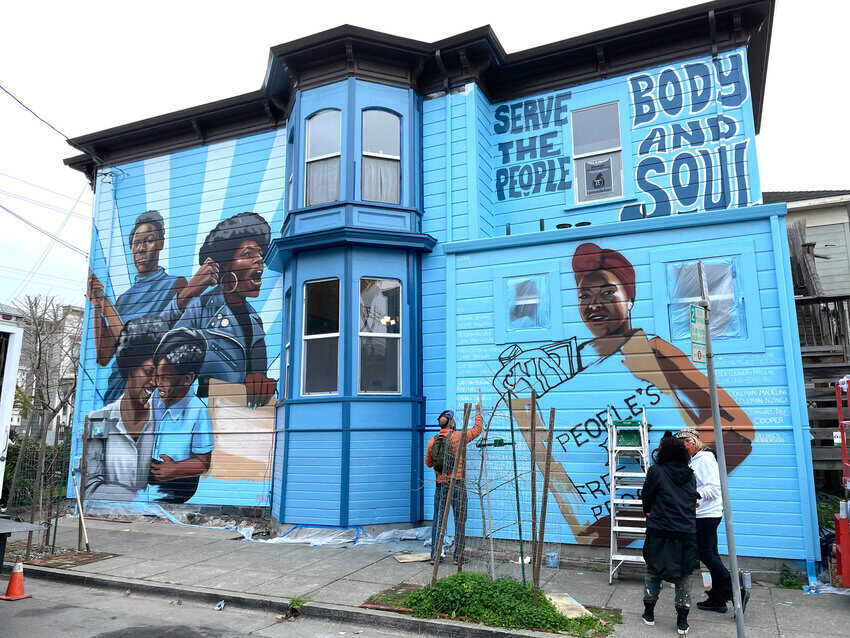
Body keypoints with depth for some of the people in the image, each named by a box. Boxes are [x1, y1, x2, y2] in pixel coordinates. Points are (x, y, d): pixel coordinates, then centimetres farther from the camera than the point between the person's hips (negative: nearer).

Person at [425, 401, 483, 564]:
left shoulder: (433, 441, 2)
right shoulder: (458, 436, -6)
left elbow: (428, 463, 11)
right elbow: (477, 429, 8)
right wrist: (478, 411, 19)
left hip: (440, 484, 3)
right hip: (457, 483, -3)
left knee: (438, 521, 10)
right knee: (459, 520, 6)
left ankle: (434, 556, 12)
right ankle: (458, 556, 8)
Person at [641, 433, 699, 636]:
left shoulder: (656, 471, -8)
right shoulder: (690, 475, 6)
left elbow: (645, 496, 0)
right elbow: (693, 500, 14)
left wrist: (649, 512, 20)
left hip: (660, 530, -3)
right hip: (687, 532, 3)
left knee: (653, 571, 12)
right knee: (683, 575, 12)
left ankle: (649, 613, 21)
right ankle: (682, 621, 13)